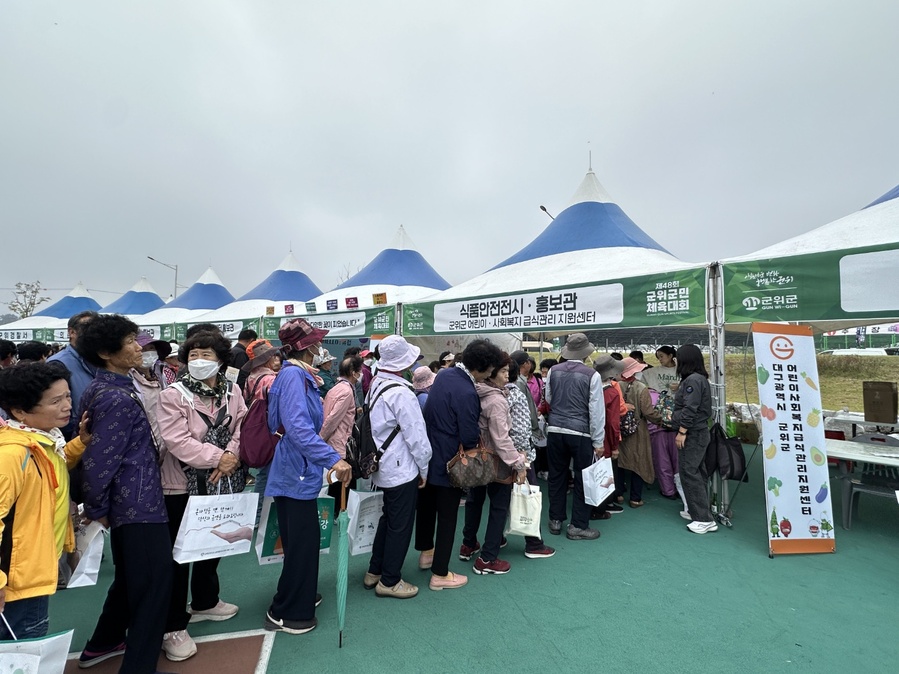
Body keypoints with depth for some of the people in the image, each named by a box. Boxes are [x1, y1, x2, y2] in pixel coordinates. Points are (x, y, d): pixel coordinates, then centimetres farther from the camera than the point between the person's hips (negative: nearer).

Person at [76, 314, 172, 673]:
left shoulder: (104, 388, 7)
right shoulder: (117, 398, -23)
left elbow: (100, 450, 16)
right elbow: (98, 460, -23)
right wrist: (97, 508, -8)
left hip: (127, 502, 10)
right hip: (139, 504, -10)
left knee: (129, 578, 26)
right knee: (153, 584, 2)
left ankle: (103, 644, 44)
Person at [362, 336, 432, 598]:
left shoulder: (376, 385, 4)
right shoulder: (400, 393, -23)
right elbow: (416, 435, -20)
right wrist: (424, 468, -6)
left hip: (383, 466, 9)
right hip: (402, 468, -9)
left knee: (388, 518, 23)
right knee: (401, 525, 8)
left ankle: (374, 571, 36)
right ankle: (389, 581, 22)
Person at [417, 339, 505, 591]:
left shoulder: (443, 375, -1)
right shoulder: (467, 393, -28)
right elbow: (470, 437, -23)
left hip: (427, 453, 9)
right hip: (448, 462, -9)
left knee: (426, 505, 23)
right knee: (447, 516, 7)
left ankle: (426, 552, 43)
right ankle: (440, 574, 20)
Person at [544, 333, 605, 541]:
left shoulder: (553, 371, 0)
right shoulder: (592, 375, -10)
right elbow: (596, 410, -9)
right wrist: (598, 442, -3)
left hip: (555, 430, 4)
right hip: (580, 433, -4)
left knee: (557, 476, 15)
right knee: (583, 479, 9)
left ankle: (555, 520, 27)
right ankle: (578, 526, 16)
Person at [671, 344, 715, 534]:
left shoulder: (693, 380, -19)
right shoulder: (699, 378, 13)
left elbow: (690, 410, -23)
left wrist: (681, 432, -20)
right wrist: (675, 415, 24)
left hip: (692, 434, -11)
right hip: (698, 433, 11)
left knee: (689, 474, -7)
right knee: (697, 472, 16)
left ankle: (705, 519, -2)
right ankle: (698, 510, 27)